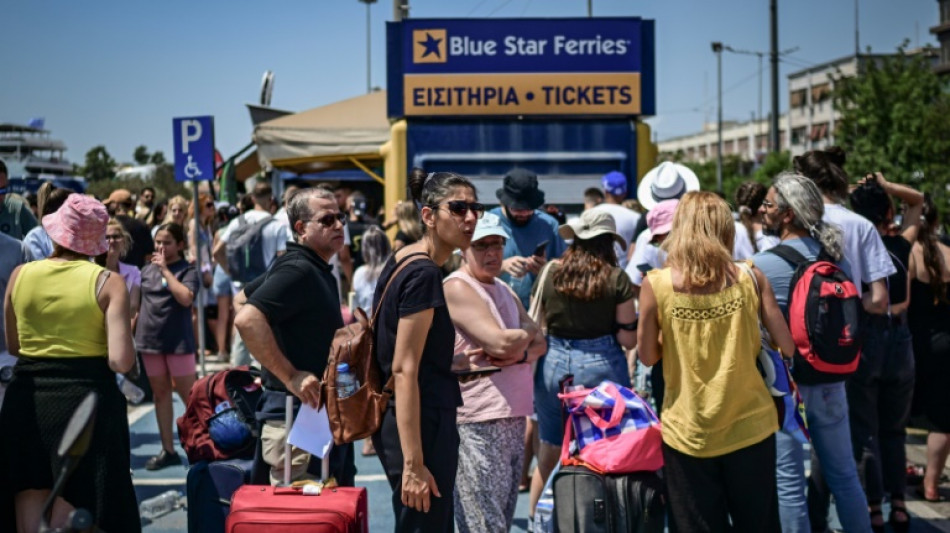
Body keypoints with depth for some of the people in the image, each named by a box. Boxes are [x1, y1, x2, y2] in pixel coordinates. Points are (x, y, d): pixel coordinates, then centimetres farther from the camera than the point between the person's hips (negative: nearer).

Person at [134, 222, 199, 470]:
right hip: (150, 339, 5)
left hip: (178, 340, -5)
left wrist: (165, 269, -19)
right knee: (160, 394, 11)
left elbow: (186, 298, -25)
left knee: (189, 395, -2)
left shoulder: (188, 270, -7)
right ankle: (168, 450, 18)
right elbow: (138, 303, 16)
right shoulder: (147, 270, 7)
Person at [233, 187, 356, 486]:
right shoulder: (297, 270, -17)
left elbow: (242, 298, 25)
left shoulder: (316, 269, 13)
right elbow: (247, 319, -30)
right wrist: (290, 377, -27)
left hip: (324, 410, 10)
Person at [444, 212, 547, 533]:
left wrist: (518, 353, -10)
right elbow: (501, 342, -20)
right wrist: (527, 333, 1)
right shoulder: (457, 288, -9)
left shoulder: (504, 290, 18)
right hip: (478, 422, -9)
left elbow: (540, 344, 12)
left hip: (514, 418, 9)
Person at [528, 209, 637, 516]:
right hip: (601, 367, -3)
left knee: (549, 453, 17)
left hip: (554, 364, 3)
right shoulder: (617, 279, -8)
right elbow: (628, 339, -7)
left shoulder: (551, 274, -1)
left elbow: (538, 325, 7)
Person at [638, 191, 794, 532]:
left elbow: (647, 356, -1)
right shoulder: (750, 278, -6)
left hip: (687, 435, -1)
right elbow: (787, 346, -1)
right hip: (750, 427, 1)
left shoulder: (655, 285, -10)